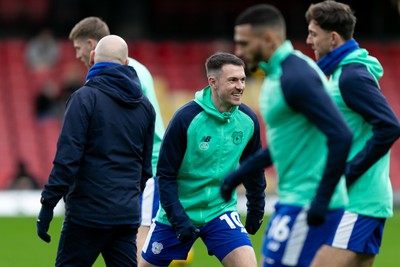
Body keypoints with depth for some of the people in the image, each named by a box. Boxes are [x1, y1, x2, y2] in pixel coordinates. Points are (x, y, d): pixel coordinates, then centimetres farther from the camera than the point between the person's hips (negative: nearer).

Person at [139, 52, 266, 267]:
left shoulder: (248, 120, -6)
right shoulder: (186, 118, -19)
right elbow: (165, 174, -15)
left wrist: (256, 208, 16)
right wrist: (178, 219, -20)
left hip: (220, 211, 2)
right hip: (177, 213, -2)